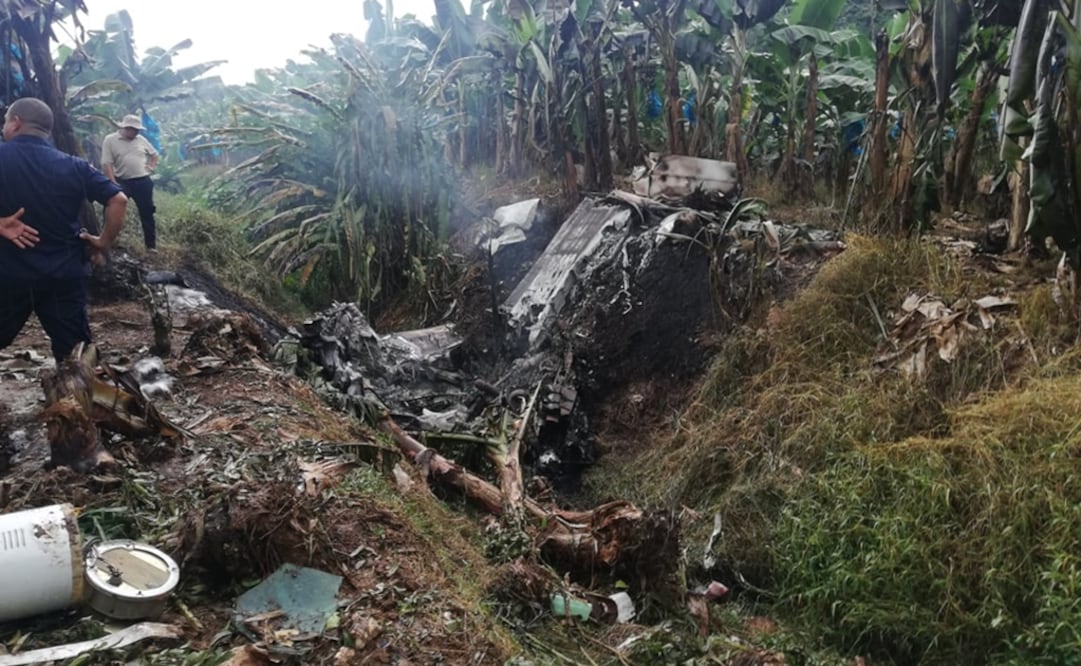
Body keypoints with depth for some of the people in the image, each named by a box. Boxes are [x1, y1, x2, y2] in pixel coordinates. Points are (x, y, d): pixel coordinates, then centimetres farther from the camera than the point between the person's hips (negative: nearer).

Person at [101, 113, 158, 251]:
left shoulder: (141, 140, 8)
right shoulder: (110, 140, -5)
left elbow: (154, 154, 24)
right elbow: (106, 164, -10)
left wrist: (151, 167, 7)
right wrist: (114, 183, -18)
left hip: (143, 181, 3)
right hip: (122, 182, -3)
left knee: (147, 213, 7)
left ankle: (151, 245, 16)